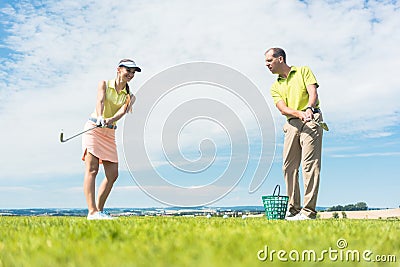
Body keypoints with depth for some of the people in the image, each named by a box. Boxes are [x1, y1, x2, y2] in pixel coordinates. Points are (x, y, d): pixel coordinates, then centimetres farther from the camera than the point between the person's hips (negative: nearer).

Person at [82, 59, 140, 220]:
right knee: (92, 170, -13)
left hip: (110, 133, 5)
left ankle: (99, 210, 10)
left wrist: (111, 119, -31)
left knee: (113, 174, -1)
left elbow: (123, 111, -9)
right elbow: (100, 101, -16)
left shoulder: (129, 96, 11)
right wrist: (100, 117, -37)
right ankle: (92, 211, -18)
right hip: (94, 128, -5)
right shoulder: (104, 84, 3)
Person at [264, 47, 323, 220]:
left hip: (311, 120, -5)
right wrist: (299, 114, -20)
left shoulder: (303, 71, 10)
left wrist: (309, 108, -26)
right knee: (289, 166, 0)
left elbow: (313, 93, -4)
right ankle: (293, 208, 9)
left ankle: (308, 211, -12)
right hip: (291, 124, 5)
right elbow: (283, 109, 1)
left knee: (310, 164, -11)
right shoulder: (275, 87, 18)